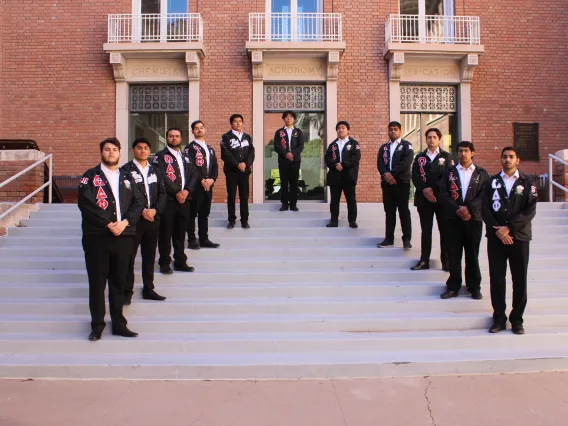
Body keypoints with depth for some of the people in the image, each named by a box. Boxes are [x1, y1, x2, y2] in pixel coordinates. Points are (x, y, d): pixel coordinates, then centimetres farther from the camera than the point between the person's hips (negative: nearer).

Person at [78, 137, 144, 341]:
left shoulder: (127, 177, 13)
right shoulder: (90, 176, 3)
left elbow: (138, 202, 6)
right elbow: (85, 202, -11)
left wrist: (124, 222, -11)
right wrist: (109, 223, -15)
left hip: (123, 235, 3)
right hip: (96, 236, -3)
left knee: (119, 282, 10)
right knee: (97, 282, 4)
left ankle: (118, 323, 20)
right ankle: (97, 324, 16)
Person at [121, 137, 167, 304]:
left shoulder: (155, 171, 14)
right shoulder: (126, 170, -3)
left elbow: (162, 194, 9)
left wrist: (155, 210, -7)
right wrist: (141, 211, -15)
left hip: (153, 219, 5)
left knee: (149, 256, 12)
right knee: (129, 256, 1)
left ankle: (148, 289, 23)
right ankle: (127, 291, 13)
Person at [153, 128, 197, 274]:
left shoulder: (186, 158, 18)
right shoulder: (160, 156, 0)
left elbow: (193, 175, 9)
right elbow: (162, 177, -12)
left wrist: (186, 191, -8)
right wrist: (176, 193, -14)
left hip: (184, 200, 5)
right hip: (167, 200, -5)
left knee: (180, 233, 10)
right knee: (166, 233, 0)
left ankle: (180, 262, 19)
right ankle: (164, 263, 10)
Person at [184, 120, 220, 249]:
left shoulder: (210, 149, 19)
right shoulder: (190, 147, -1)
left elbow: (215, 166, 11)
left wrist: (211, 179, -7)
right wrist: (201, 180, -17)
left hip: (208, 185, 6)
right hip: (195, 185, -6)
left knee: (204, 213, 10)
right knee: (192, 213, -1)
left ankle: (204, 239, 16)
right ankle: (192, 240, 5)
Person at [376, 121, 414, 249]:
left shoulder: (406, 145, 3)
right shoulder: (383, 147, 16)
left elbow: (406, 162, -12)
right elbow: (380, 163, 4)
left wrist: (392, 174, -17)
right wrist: (386, 174, -15)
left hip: (402, 183, -4)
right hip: (387, 183, 4)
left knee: (404, 211, -3)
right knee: (389, 212, 7)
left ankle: (407, 239, 2)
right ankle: (389, 239, 12)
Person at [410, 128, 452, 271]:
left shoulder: (446, 156, 7)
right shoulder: (419, 157, 12)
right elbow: (415, 176, 1)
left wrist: (432, 189, -15)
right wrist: (425, 190, -13)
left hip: (442, 198, -1)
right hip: (424, 198, 1)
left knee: (444, 230, 2)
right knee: (426, 230, 5)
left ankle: (446, 260, 9)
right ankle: (424, 260, 8)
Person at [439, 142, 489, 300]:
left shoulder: (481, 173, 8)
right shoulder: (450, 171, 8)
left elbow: (485, 195, -3)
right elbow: (443, 194, -2)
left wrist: (469, 208, -16)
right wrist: (457, 209, -13)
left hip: (474, 218, 0)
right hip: (453, 218, 1)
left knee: (472, 254, 6)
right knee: (453, 254, 3)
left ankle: (474, 287, 17)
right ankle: (453, 286, 13)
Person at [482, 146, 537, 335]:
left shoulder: (526, 182, 4)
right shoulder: (492, 181, 8)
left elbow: (530, 210, -6)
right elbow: (485, 209, 1)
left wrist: (509, 228, -14)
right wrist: (497, 230, -10)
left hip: (519, 237, -1)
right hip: (496, 237, 1)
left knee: (519, 280, 4)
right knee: (496, 279, 2)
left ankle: (517, 319, 16)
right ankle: (499, 318, 13)